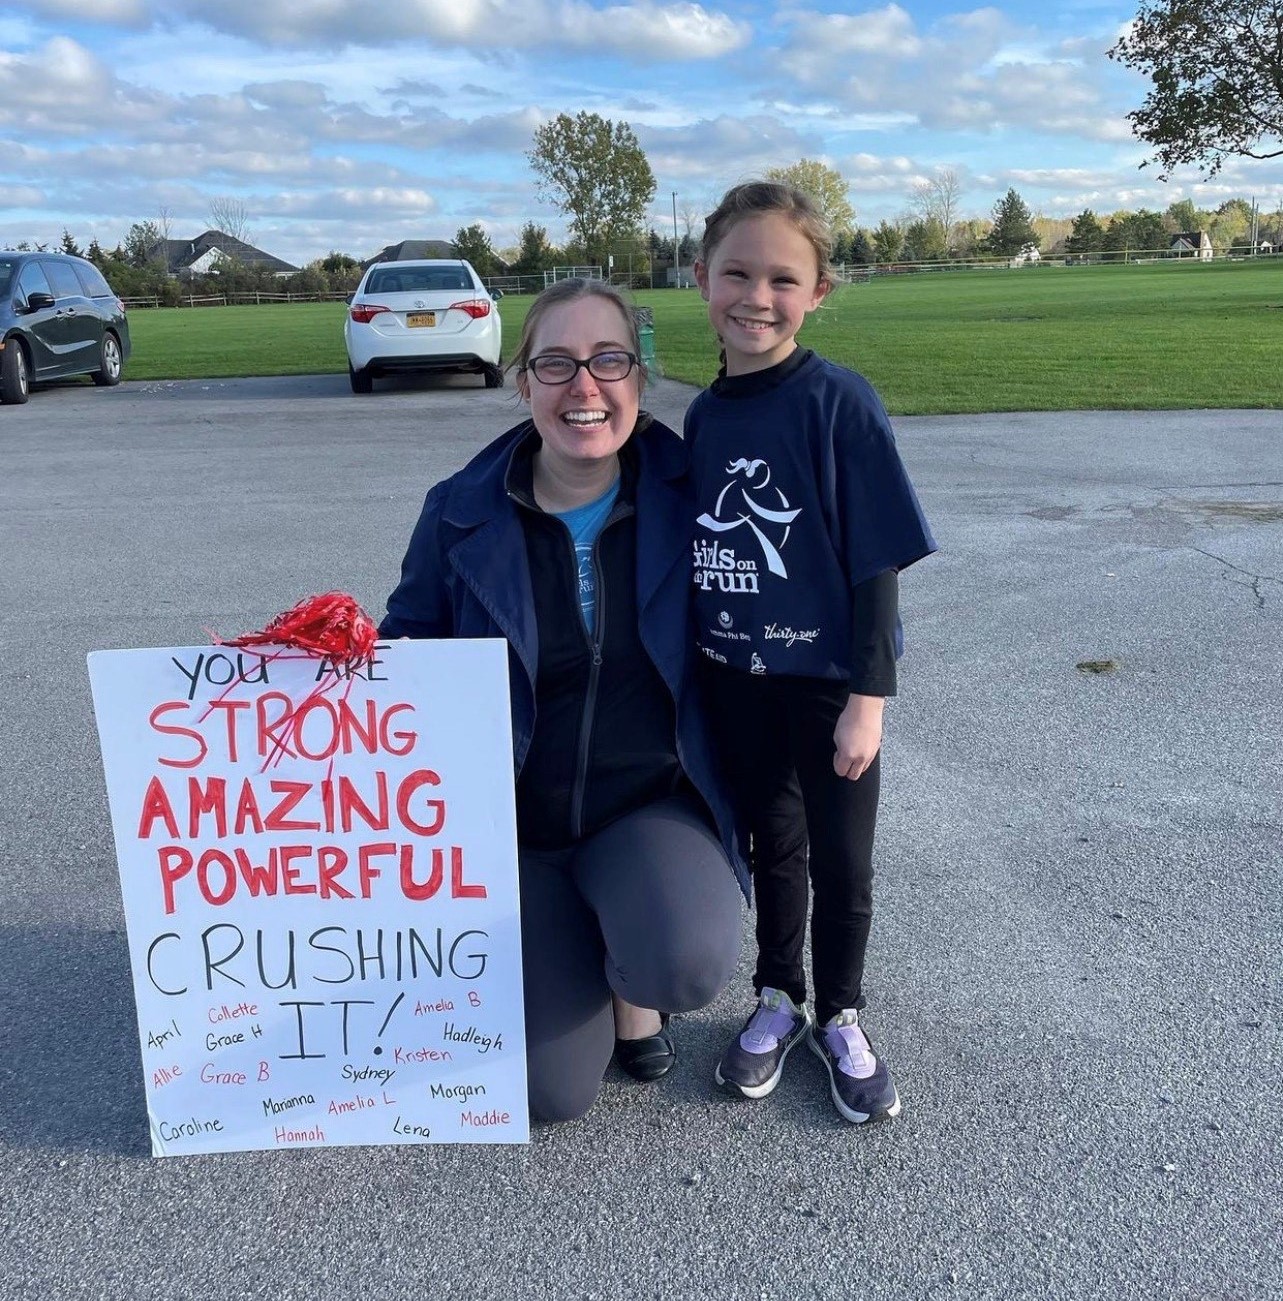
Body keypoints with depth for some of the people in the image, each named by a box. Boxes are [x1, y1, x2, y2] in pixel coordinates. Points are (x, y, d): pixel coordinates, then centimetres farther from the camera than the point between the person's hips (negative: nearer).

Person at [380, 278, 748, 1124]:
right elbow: (408, 643, 4)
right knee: (555, 1092, -5)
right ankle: (565, 948, 28)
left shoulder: (683, 498, -7)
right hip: (514, 824, 1)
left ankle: (633, 975, 7)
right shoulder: (464, 512, -6)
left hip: (653, 808, 0)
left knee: (690, 964, -34)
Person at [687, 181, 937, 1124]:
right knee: (773, 843, 19)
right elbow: (697, 551, 9)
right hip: (736, 677, 4)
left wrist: (869, 695, -15)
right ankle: (778, 1000, 39)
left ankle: (840, 1018, 33)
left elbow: (877, 559, -13)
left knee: (841, 862, 11)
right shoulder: (703, 415, 0)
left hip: (827, 680, -4)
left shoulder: (840, 402, -14)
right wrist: (696, 665, 10)